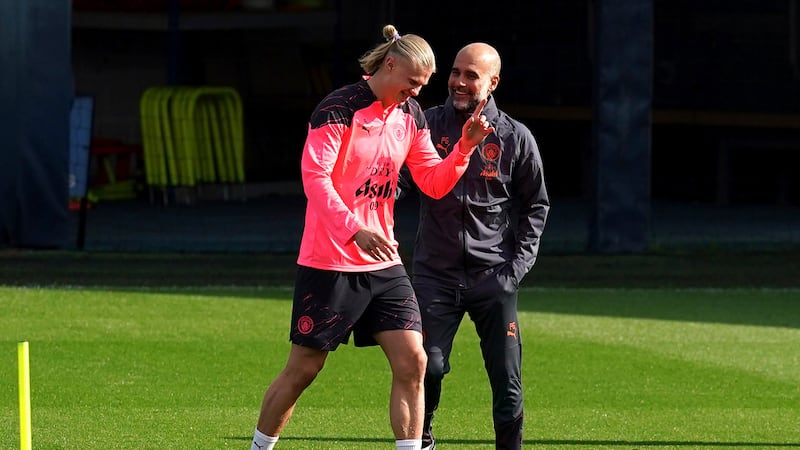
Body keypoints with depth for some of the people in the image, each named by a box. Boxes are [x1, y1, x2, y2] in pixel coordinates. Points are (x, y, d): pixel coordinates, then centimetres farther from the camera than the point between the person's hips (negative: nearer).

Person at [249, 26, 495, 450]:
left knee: (412, 362, -5)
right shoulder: (339, 108, -13)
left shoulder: (410, 116, 8)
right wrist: (354, 231, -31)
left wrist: (464, 146, -6)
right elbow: (314, 176, -21)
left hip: (384, 262, 6)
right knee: (303, 368, 2)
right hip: (329, 263, -6)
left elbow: (434, 183, 11)